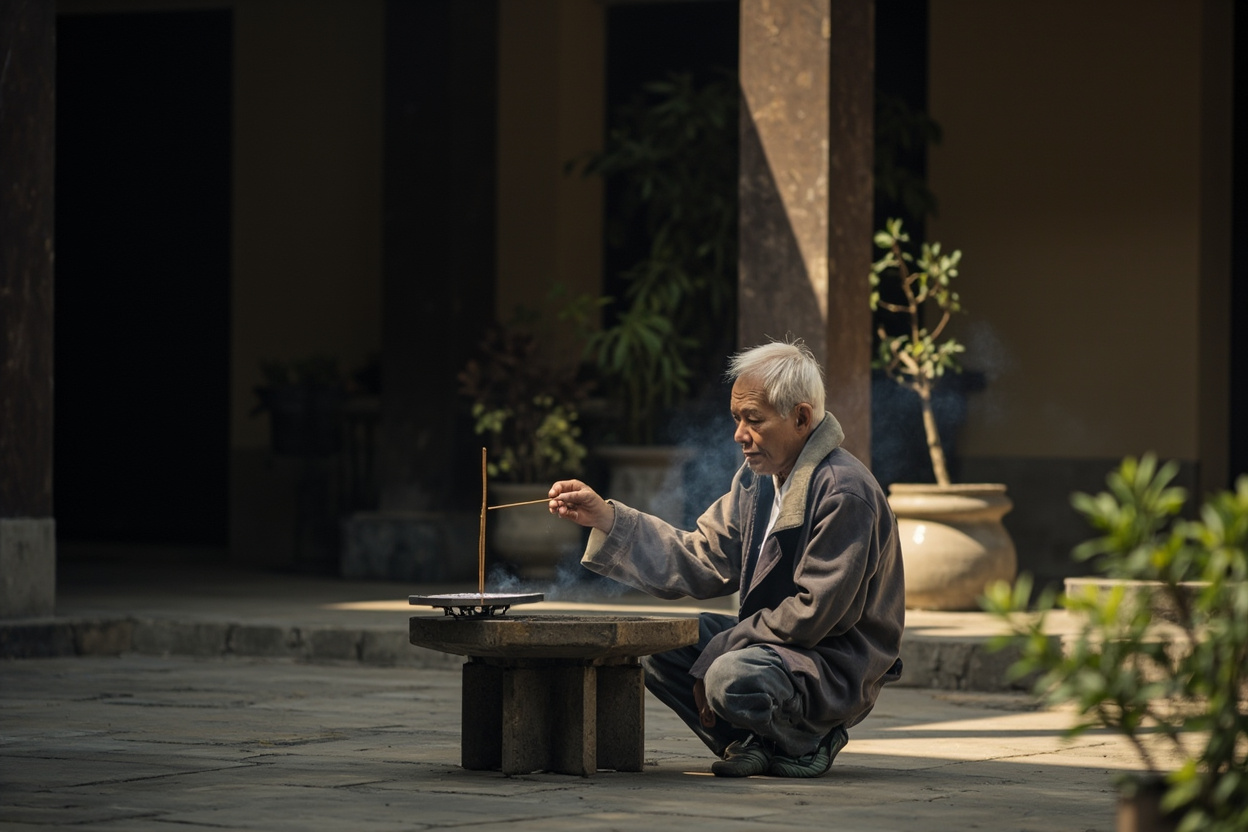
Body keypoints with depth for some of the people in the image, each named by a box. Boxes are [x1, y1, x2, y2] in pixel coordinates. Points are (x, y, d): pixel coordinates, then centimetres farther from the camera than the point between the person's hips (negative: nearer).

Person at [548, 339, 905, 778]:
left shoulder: (843, 491, -21)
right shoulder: (757, 479, 8)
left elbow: (812, 613, -23)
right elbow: (699, 562, 5)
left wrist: (716, 655, -16)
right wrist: (605, 519, -3)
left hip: (836, 663, -9)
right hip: (772, 641, 9)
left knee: (732, 678, -35)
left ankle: (808, 741, -5)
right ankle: (753, 743, 2)